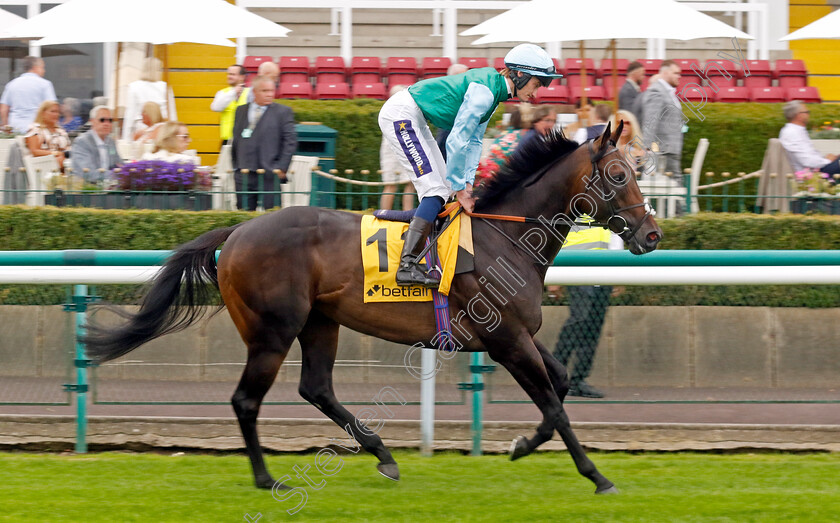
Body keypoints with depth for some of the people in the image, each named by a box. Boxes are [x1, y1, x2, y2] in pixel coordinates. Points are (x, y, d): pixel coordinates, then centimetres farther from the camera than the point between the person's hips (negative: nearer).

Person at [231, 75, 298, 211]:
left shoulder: (283, 112, 2)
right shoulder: (241, 111, 15)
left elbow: (290, 141, -3)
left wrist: (281, 168, -10)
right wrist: (235, 165, 13)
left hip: (270, 175, -4)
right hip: (243, 174, 4)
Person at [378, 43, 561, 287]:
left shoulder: (494, 90, 9)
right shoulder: (483, 91, -22)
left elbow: (474, 140, 14)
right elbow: (456, 141, -24)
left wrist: (467, 183, 5)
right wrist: (460, 189, -17)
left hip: (413, 119, 10)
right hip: (400, 114, -10)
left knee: (443, 187, 11)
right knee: (436, 190, -15)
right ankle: (407, 266, -22)